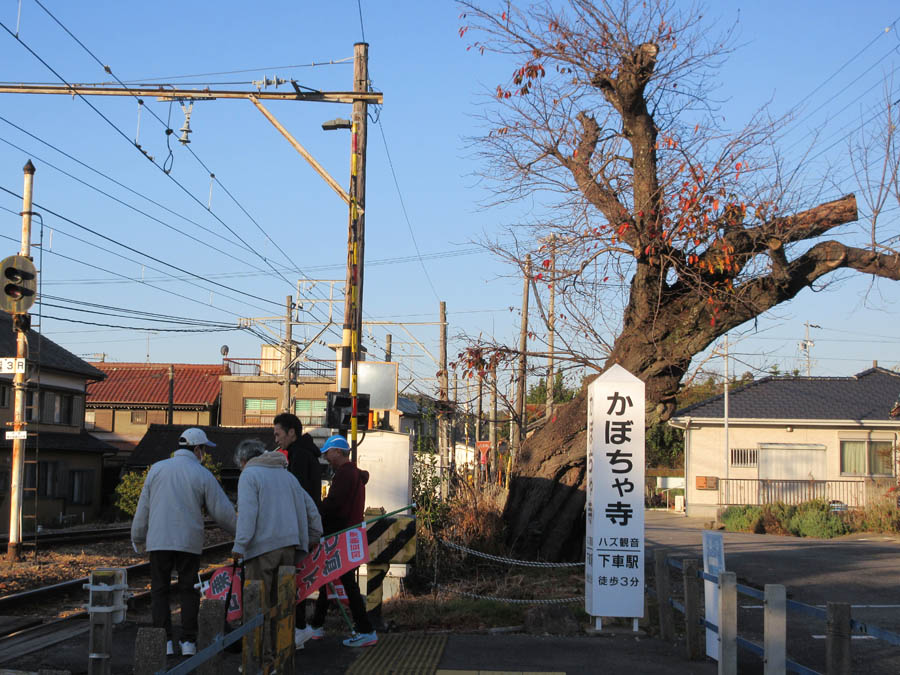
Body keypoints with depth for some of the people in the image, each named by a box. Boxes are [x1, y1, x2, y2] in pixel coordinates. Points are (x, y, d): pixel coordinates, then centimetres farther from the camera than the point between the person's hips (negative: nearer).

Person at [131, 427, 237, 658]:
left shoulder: (157, 469, 4)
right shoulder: (203, 475, -2)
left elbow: (143, 507, 7)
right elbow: (223, 512, -1)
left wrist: (138, 538, 17)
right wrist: (238, 532, 17)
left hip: (159, 541, 1)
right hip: (190, 542, -1)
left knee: (159, 590, 7)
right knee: (188, 591, 9)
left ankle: (165, 641, 0)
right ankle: (188, 641, 5)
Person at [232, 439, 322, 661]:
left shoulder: (249, 475, -1)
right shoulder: (286, 475, 21)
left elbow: (247, 512, -14)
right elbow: (310, 507, 22)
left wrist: (240, 544, -18)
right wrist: (314, 535, 30)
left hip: (263, 545, -7)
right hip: (290, 544, 7)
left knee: (258, 601, -3)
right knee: (282, 597, 12)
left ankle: (260, 649, -6)